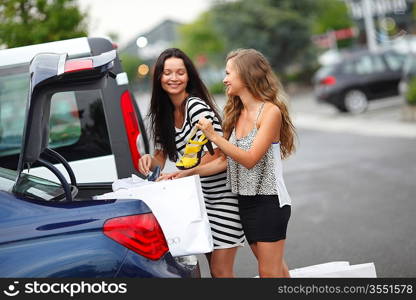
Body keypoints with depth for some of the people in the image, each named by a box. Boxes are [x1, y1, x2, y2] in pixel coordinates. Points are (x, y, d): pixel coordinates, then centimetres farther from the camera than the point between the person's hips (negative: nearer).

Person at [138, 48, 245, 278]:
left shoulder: (197, 107, -16)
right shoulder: (164, 113, 9)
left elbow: (216, 155, -22)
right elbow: (161, 156, 11)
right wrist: (150, 161, -12)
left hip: (223, 195, -8)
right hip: (200, 196, 8)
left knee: (221, 270, -6)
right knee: (213, 266, 14)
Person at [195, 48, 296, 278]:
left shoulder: (270, 111, -13)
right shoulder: (236, 113, 9)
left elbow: (250, 159, -20)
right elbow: (224, 159, 7)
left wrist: (214, 136, -20)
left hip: (269, 200, -7)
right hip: (245, 201, 7)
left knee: (269, 271, -4)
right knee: (274, 267, 16)